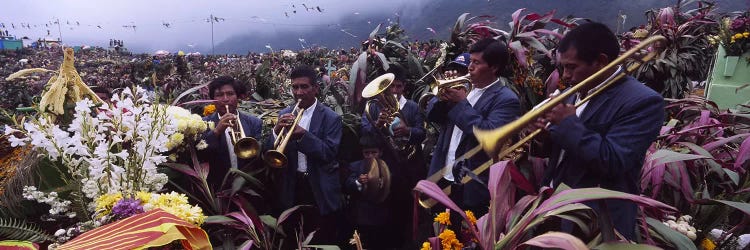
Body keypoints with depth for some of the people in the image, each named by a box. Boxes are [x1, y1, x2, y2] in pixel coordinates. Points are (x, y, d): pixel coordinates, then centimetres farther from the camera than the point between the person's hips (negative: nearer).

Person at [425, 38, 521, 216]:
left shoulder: (506, 99, -12)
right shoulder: (464, 87, 9)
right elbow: (432, 115, 10)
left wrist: (462, 103, -20)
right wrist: (443, 96, -10)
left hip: (471, 187, -7)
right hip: (442, 178, 7)